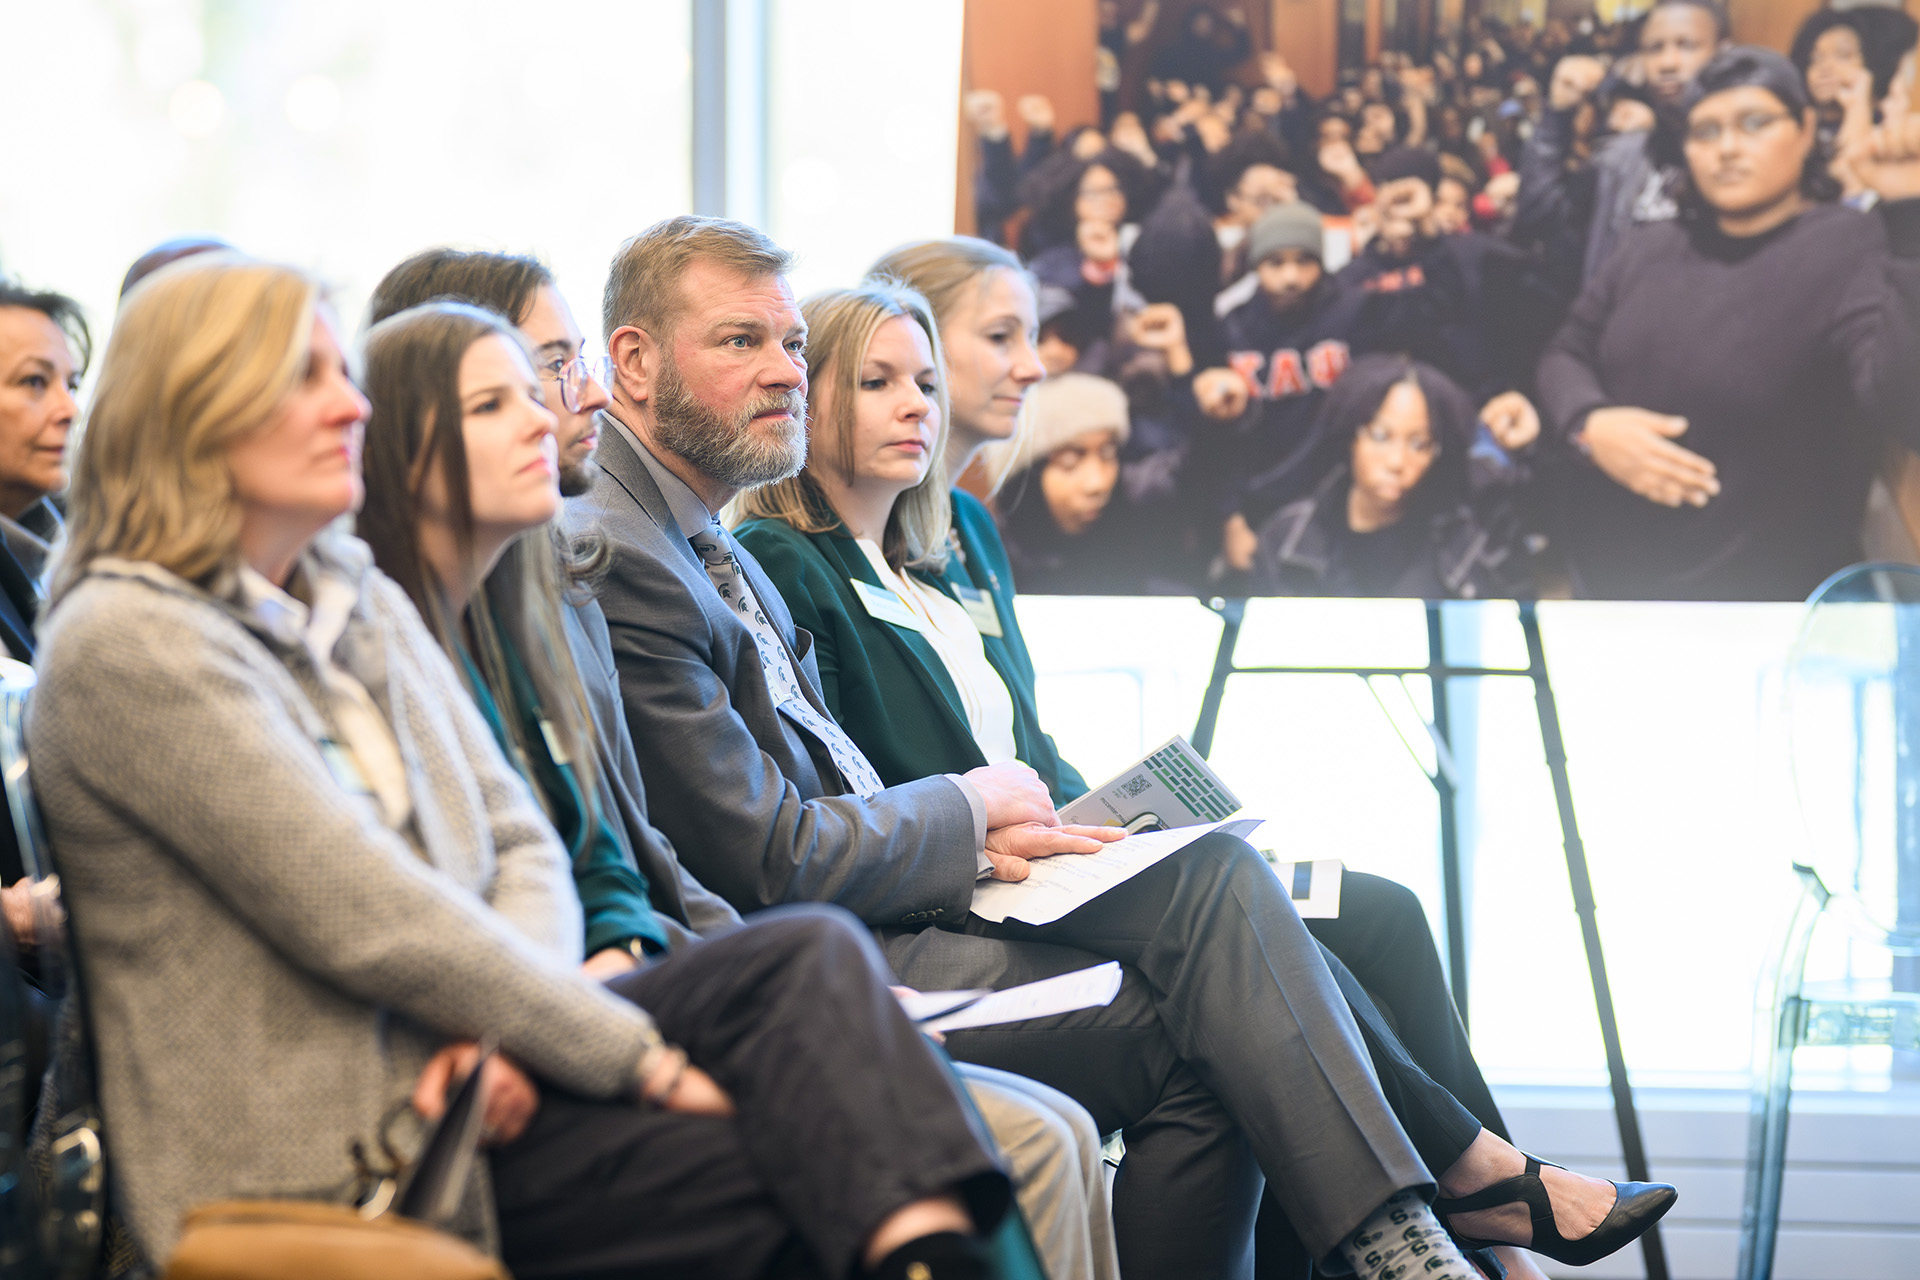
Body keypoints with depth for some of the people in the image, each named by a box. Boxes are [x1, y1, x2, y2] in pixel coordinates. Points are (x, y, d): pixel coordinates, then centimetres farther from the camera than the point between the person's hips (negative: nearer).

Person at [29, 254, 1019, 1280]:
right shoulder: (128, 644, -12)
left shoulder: (361, 601, 16)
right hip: (334, 1159, -8)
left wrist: (503, 1019, -11)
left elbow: (522, 846, 12)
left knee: (814, 953, -16)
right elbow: (364, 919, -17)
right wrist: (646, 1059, -15)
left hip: (460, 1060, 8)